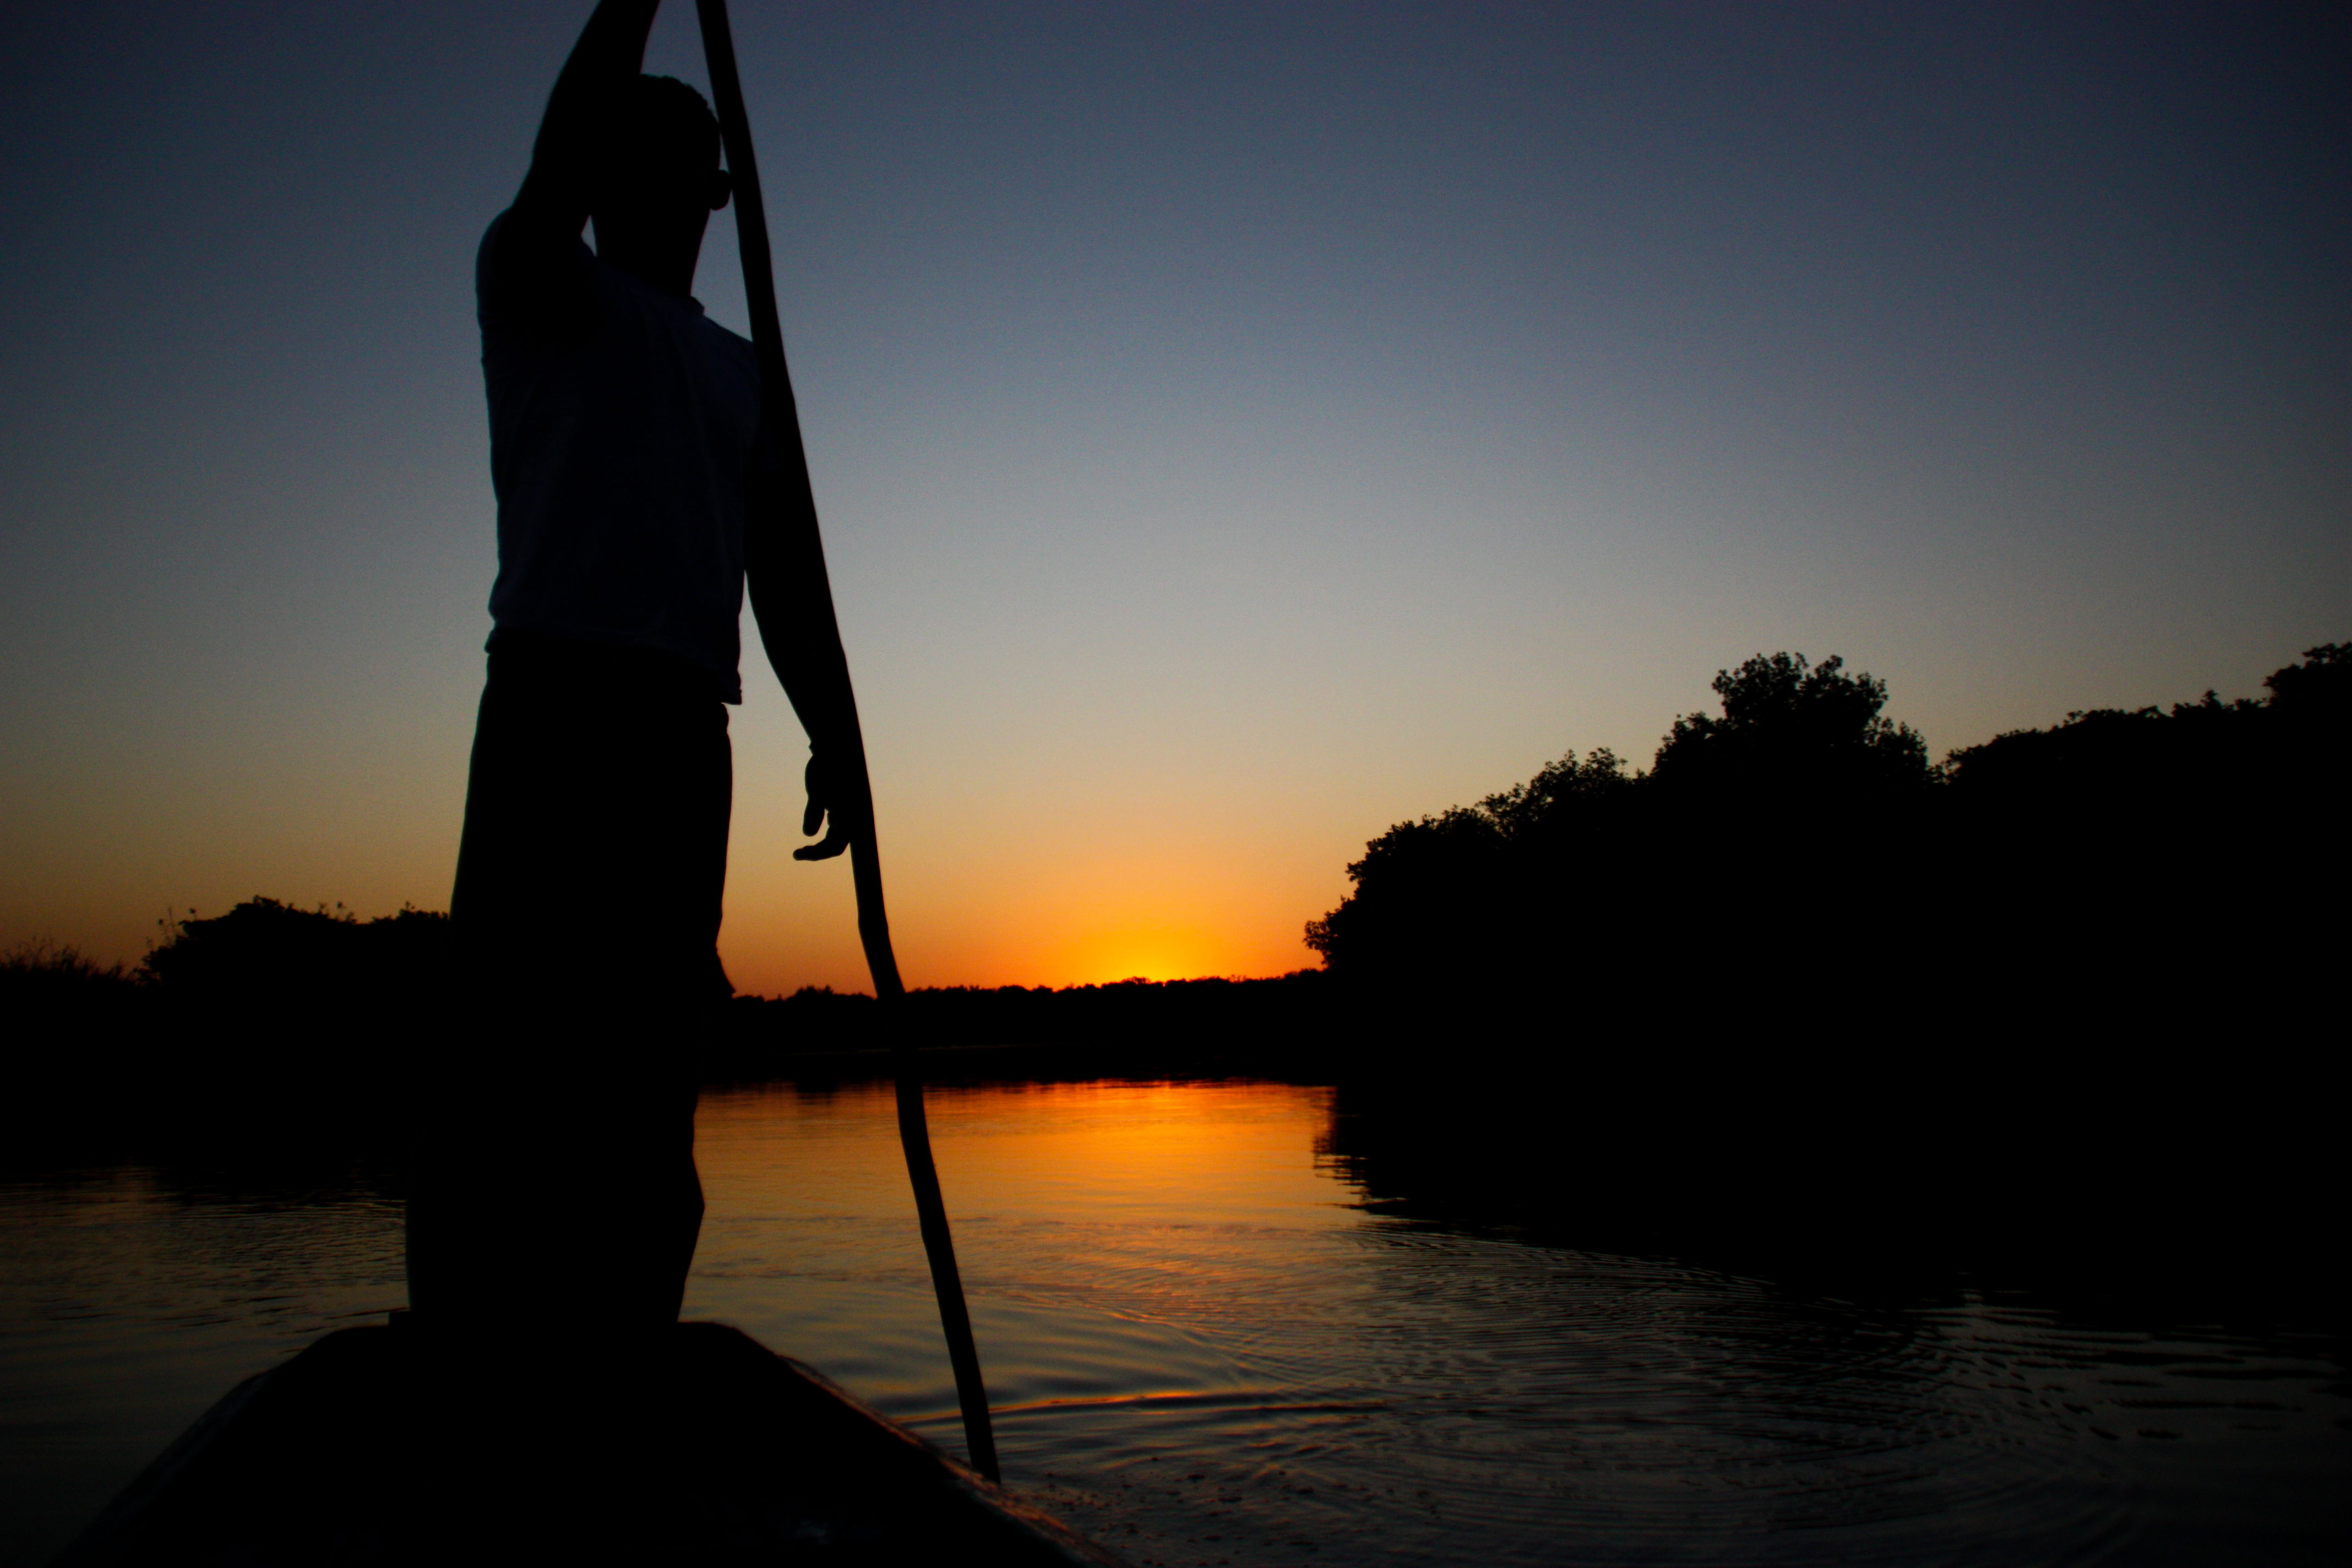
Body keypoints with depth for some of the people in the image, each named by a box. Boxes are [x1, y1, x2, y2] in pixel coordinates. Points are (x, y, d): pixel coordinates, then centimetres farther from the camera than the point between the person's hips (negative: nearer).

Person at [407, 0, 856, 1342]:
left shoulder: (740, 371, 26)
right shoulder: (536, 288, 17)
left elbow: (783, 578, 17)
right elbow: (561, 154, -8)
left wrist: (833, 742, 7)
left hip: (688, 724, 4)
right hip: (558, 692, -4)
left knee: (654, 1054, 1)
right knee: (518, 1029, -12)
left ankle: (622, 1359, 6)